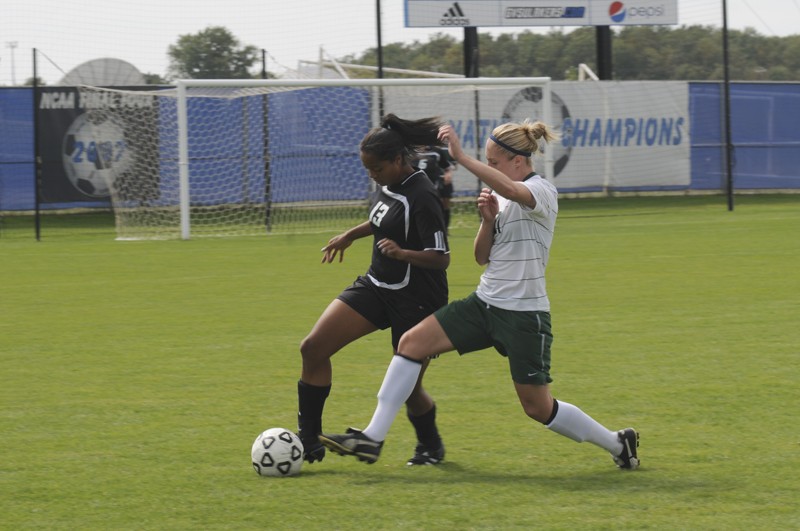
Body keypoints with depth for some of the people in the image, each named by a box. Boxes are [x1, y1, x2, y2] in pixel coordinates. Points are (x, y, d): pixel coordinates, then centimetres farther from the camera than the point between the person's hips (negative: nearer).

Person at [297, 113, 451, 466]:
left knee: (408, 388, 1)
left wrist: (401, 253, -39)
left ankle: (431, 446, 32)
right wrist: (351, 235, 33)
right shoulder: (389, 185, 3)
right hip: (377, 287, 8)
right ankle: (309, 440, 2)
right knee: (313, 348, -5)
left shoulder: (422, 196, -22)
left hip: (416, 301, -8)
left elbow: (441, 259, -24)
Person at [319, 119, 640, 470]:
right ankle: (372, 438, -11)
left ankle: (617, 443, 22)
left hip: (524, 316, -8)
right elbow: (482, 257, 12)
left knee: (539, 408, 0)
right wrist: (488, 220, -6)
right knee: (412, 342, -9)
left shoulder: (542, 192, -14)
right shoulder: (501, 197, 10)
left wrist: (461, 157, -46)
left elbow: (510, 189, -39)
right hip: (485, 305, 8)